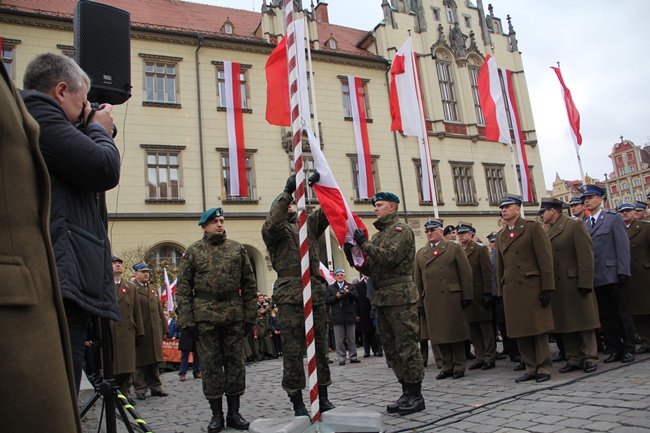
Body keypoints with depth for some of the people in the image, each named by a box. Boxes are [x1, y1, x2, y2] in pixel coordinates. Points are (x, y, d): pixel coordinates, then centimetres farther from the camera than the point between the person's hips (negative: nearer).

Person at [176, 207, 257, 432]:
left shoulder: (237, 249, 7)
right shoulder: (193, 251, 3)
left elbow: (249, 284, 8)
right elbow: (183, 288, 1)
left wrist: (249, 316, 4)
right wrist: (187, 320, -6)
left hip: (234, 315, 2)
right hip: (205, 316, -1)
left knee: (235, 362, 7)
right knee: (211, 364, 5)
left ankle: (234, 413, 20)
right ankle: (216, 415, 18)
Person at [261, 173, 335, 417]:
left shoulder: (308, 224, 21)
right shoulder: (274, 230, 7)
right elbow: (272, 224, -16)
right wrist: (287, 192, -18)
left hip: (316, 290, 5)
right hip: (290, 294, -5)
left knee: (320, 346, 10)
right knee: (293, 350, 0)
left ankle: (323, 399, 20)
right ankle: (297, 403, 10)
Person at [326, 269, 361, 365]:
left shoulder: (351, 286, 13)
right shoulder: (330, 288, 10)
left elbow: (357, 298, 1)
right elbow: (327, 301, 1)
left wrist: (348, 293, -14)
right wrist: (336, 297, -12)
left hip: (350, 316, 1)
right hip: (337, 317, -1)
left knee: (352, 338, 6)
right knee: (339, 340, 0)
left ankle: (353, 357, 13)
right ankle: (341, 358, 5)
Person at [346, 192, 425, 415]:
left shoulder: (400, 229, -4)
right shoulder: (378, 235, 21)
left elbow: (389, 258, -20)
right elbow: (371, 269, 18)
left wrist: (364, 244, -14)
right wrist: (353, 257, 3)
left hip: (400, 296, -9)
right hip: (382, 298, 9)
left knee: (407, 346, -5)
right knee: (392, 348, 11)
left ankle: (416, 395, 4)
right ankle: (406, 392, 20)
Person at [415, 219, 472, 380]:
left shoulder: (454, 248, 6)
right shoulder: (420, 253, 15)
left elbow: (466, 273, 1)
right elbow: (417, 280, 14)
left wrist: (466, 297, -6)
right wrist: (420, 303, 8)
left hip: (452, 298, -3)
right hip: (431, 301, 3)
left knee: (455, 332, 2)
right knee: (439, 334, 6)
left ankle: (459, 366, 13)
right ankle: (447, 367, 16)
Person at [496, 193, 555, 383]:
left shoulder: (533, 228, -1)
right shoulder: (500, 235, 16)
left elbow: (545, 259, -6)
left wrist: (547, 288, -12)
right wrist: (501, 292, 12)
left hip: (532, 287, -5)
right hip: (511, 290, 5)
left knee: (538, 329, 1)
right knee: (520, 332, 8)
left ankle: (544, 368, 11)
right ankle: (531, 369, 17)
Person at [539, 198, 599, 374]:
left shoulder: (575, 225, -6)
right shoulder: (548, 231, 12)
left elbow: (586, 254, -12)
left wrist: (585, 282, -17)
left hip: (575, 283, -6)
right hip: (557, 286, 6)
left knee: (584, 321, 4)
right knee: (565, 324, 10)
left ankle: (589, 358, 14)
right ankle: (574, 359, 19)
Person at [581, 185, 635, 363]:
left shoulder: (614, 218, 0)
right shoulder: (583, 224, 11)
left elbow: (623, 246, -6)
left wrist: (623, 271, -13)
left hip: (612, 275, -4)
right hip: (594, 278, 4)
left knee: (622, 313, 4)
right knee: (605, 315, 8)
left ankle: (628, 349, 14)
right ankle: (615, 349, 17)